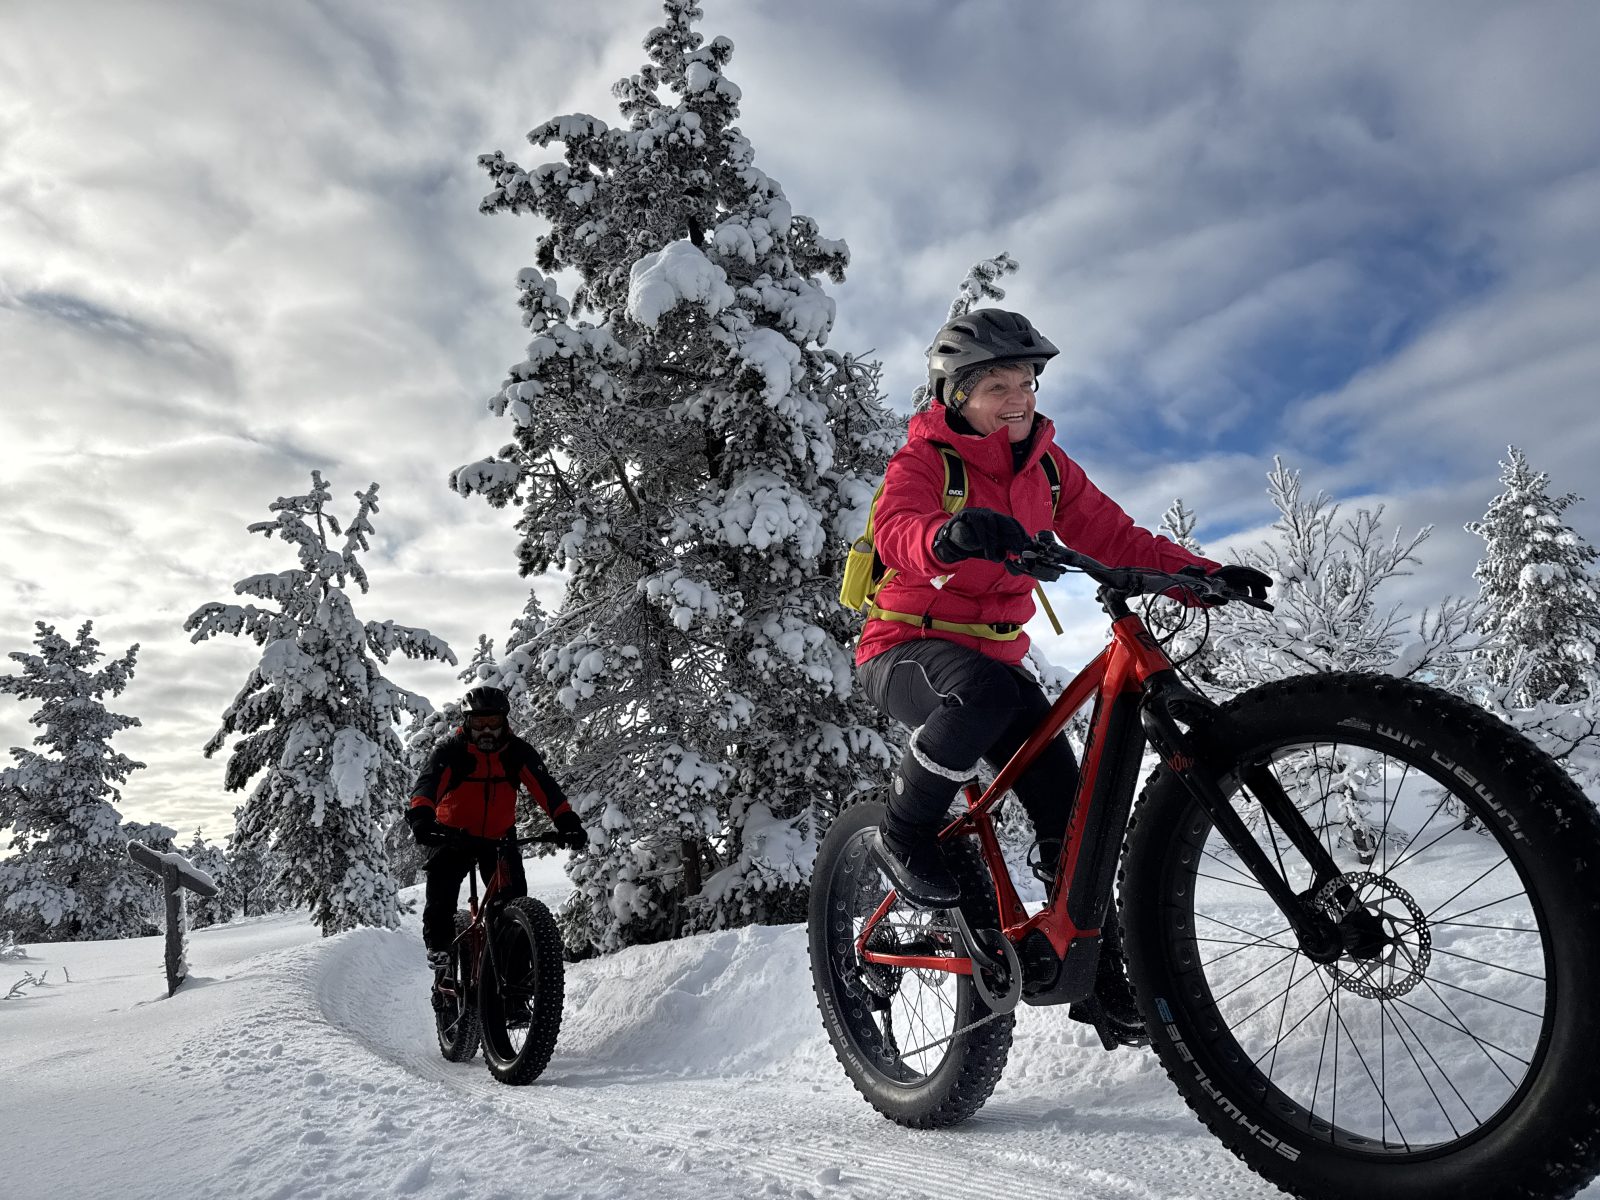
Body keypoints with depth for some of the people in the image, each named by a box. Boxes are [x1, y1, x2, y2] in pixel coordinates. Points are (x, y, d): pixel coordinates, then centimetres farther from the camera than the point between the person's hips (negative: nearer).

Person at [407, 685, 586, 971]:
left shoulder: (518, 751, -13)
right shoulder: (450, 750, -17)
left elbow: (545, 787, -22)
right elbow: (429, 782, -32)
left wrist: (567, 821, -38)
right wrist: (420, 816, -53)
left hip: (499, 836, 1)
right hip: (454, 834, -1)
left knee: (514, 894, -11)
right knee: (442, 880, -22)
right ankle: (438, 943, -3)